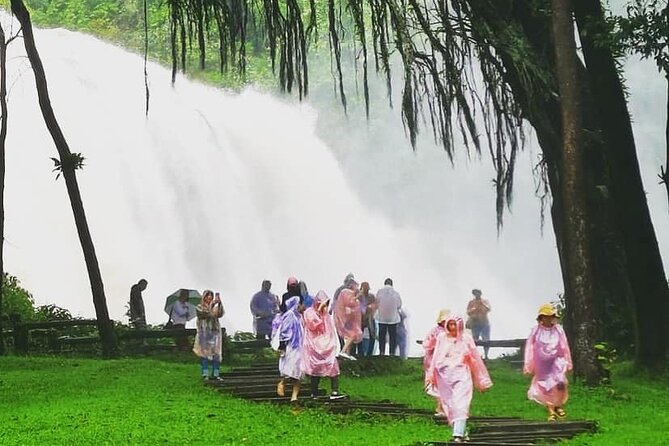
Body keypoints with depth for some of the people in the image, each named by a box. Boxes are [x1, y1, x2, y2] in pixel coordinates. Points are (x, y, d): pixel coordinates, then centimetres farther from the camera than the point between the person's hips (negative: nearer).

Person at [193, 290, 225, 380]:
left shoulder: (215, 307, 13)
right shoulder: (200, 307, 6)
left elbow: (220, 314, -7)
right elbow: (205, 314, -13)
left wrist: (219, 303, -21)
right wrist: (212, 305, -20)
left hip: (215, 333, 3)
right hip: (204, 333, -3)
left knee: (216, 354, -2)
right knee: (204, 353, -5)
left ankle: (215, 374, 2)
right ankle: (205, 374, -4)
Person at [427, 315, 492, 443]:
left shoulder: (466, 338, 1)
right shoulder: (442, 337, 6)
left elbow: (476, 359, 7)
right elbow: (436, 358, 13)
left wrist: (482, 380, 9)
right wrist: (432, 376, 15)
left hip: (461, 375, -3)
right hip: (445, 376, 3)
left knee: (460, 405, -15)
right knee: (450, 406, 4)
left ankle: (458, 435, -23)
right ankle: (462, 433, 14)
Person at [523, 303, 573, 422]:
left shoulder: (558, 329, 1)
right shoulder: (536, 331, -1)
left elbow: (564, 347, 6)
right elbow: (530, 349, 1)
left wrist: (567, 363, 7)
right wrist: (529, 366, 0)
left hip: (556, 362, -1)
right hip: (542, 365, 1)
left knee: (561, 383, -21)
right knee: (546, 389, 4)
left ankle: (559, 405, 2)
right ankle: (551, 412, 18)